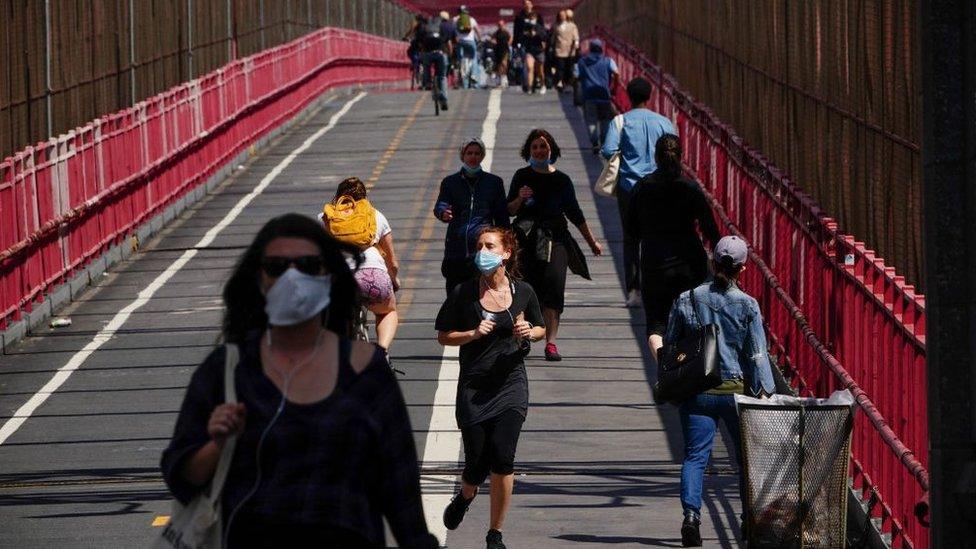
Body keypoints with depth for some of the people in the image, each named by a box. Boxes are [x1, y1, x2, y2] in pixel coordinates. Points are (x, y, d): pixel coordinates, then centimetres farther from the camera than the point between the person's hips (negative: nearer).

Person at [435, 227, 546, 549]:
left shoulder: (523, 292, 2)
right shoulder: (464, 293, -3)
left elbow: (540, 330, 18)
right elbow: (443, 336, 4)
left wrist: (529, 332, -5)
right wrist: (473, 334, -13)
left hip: (511, 384, 0)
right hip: (474, 387, 0)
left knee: (502, 455, -15)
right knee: (477, 463, -1)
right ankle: (466, 496, 39)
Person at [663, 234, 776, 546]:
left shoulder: (686, 300, -1)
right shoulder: (747, 305, -5)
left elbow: (670, 346, 6)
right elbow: (758, 355, -5)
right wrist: (764, 391, 0)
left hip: (697, 392, 1)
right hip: (737, 390, -1)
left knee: (695, 455, -1)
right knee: (748, 455, 15)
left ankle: (691, 513, -21)